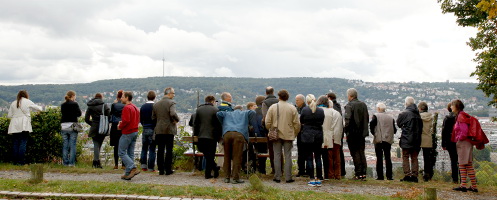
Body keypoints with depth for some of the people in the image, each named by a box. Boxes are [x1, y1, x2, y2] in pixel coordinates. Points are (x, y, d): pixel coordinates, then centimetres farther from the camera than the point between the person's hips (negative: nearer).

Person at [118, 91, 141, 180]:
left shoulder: (127, 108, -14)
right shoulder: (135, 108, 15)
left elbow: (126, 120, -23)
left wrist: (120, 126, -6)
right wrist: (122, 123, 12)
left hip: (127, 133, -9)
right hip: (135, 132, 9)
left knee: (122, 153, -2)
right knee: (130, 153, 10)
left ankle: (133, 168, -13)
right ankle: (128, 173, 13)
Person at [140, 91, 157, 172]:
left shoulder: (143, 106, 4)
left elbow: (140, 119, 8)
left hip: (145, 129, 4)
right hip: (153, 129, -4)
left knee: (144, 148, 13)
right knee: (152, 149, 0)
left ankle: (143, 166, 13)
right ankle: (151, 167, 1)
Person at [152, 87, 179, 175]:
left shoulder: (156, 104, 10)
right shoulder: (171, 103, -9)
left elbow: (153, 117, 11)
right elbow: (173, 114, -25)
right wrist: (177, 120, -7)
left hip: (159, 130, 5)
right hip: (169, 130, -5)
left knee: (160, 150, 9)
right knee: (169, 150, 2)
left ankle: (161, 170, 12)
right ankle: (168, 170, 4)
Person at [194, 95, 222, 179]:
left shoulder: (198, 109, 7)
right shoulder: (215, 110, -4)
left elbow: (195, 123, 10)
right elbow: (219, 124, -4)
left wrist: (195, 134, 17)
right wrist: (219, 135, 4)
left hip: (201, 137, 3)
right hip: (212, 136, -3)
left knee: (206, 155, 16)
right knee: (210, 156, 6)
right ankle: (208, 173, 10)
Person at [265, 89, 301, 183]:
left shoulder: (273, 107, -1)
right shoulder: (292, 108, 0)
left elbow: (267, 122, -1)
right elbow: (297, 123, -1)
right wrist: (295, 133, 12)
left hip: (276, 135, 0)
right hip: (288, 135, 0)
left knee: (277, 156, 6)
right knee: (288, 156, 4)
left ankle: (277, 177, 8)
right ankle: (288, 177, 5)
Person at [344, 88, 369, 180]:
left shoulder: (349, 105, -12)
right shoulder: (363, 104, 9)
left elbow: (348, 119, -20)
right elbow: (367, 118, 12)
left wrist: (346, 129, -8)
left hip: (352, 133, -6)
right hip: (362, 133, 6)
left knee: (355, 153, 0)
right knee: (361, 152, 13)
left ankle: (358, 174, 1)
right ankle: (363, 173, 12)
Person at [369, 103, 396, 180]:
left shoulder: (376, 116, -3)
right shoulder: (391, 117, 8)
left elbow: (371, 125, -13)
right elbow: (394, 130, 6)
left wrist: (374, 133, 3)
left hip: (379, 140, -3)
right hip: (388, 140, 3)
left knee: (379, 158, 1)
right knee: (388, 158, 9)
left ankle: (380, 176, -1)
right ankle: (389, 176, 7)